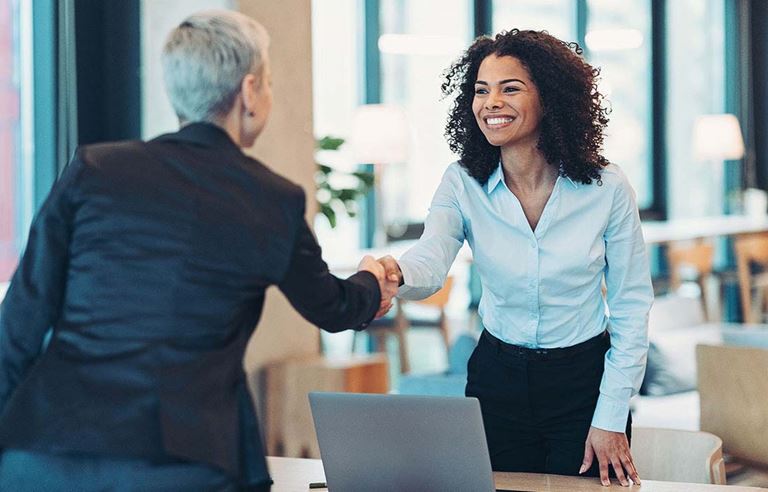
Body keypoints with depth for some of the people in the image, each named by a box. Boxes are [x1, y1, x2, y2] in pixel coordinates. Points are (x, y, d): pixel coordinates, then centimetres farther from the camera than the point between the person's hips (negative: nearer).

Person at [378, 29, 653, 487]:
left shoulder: (606, 187, -11)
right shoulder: (463, 184, -8)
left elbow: (632, 306, -5)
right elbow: (430, 263, -26)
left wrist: (611, 417, -8)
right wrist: (394, 273, -50)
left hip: (584, 381, -1)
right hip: (498, 377, 2)